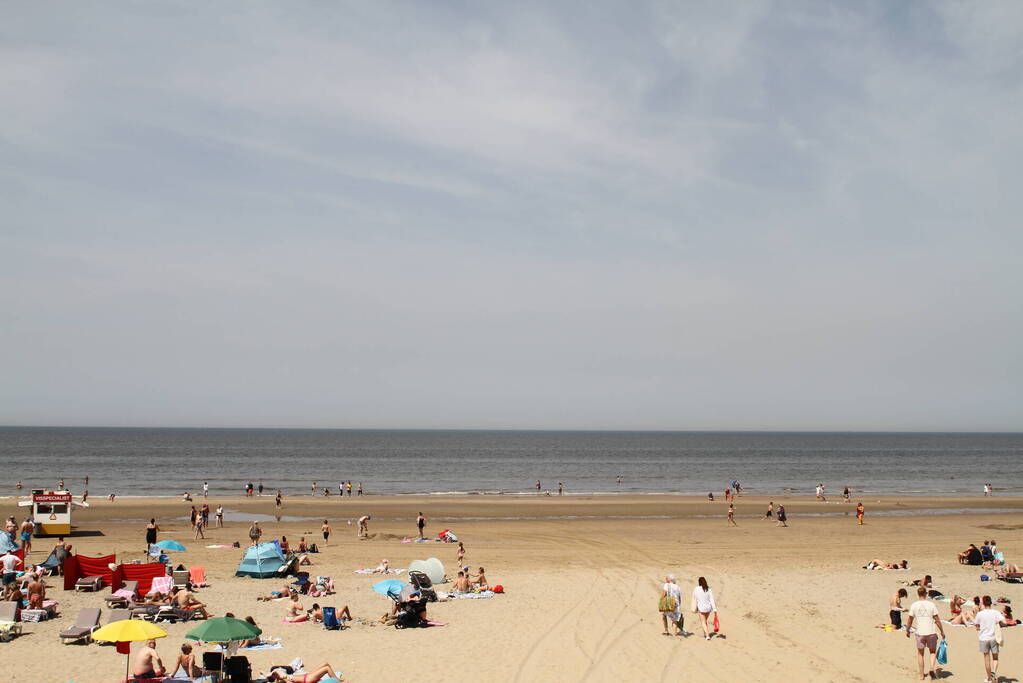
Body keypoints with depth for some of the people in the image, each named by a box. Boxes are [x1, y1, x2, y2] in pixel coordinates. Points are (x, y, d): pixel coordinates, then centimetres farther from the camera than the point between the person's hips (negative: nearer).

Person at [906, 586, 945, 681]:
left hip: (920, 633, 1)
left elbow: (910, 620, 4)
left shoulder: (914, 605, -1)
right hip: (931, 632, -1)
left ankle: (921, 675, 15)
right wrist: (942, 632, 7)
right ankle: (932, 668, -8)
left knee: (920, 653, 12)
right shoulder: (931, 605, -4)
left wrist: (907, 630, 18)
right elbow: (937, 620, -3)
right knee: (933, 652, 15)